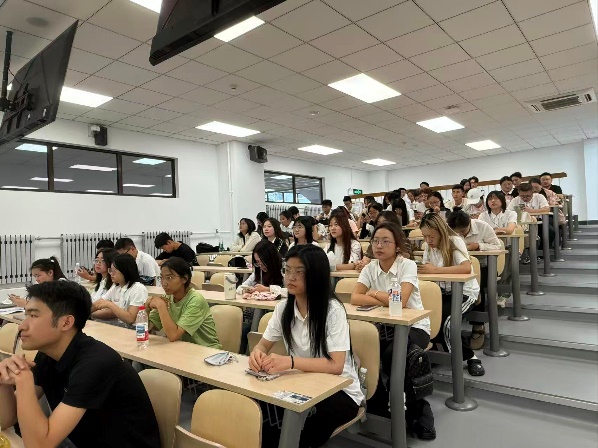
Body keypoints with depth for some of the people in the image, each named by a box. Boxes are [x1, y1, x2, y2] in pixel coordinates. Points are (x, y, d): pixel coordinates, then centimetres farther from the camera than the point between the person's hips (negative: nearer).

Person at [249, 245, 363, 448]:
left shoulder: (333, 309, -20)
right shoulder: (283, 307, -2)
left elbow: (336, 365, -27)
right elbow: (264, 344, 4)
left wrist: (290, 362, -42)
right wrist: (257, 353, -22)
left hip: (340, 391, -4)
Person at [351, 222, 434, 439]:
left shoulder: (408, 265, -14)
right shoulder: (370, 268, -1)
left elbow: (400, 301, -28)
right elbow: (355, 299, -14)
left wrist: (374, 293, -12)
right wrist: (386, 300, -22)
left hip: (414, 326, -4)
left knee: (392, 356, -31)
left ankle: (419, 411, -7)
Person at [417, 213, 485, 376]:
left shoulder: (455, 241, -16)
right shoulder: (429, 247, 4)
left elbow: (466, 268, -32)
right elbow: (427, 271, -3)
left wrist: (435, 269, -33)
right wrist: (422, 270, -26)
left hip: (465, 291, -6)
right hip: (443, 292, 6)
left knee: (445, 320, -28)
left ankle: (470, 358, -7)